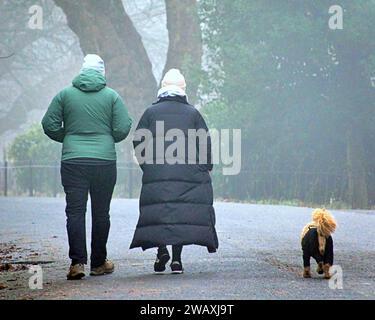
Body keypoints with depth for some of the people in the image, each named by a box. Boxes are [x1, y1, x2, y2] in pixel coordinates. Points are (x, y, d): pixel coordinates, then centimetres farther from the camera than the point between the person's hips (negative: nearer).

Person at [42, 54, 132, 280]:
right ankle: (99, 263, 16)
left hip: (73, 161, 0)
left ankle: (77, 261, -13)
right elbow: (123, 128, -3)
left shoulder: (65, 95, 5)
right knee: (101, 212, 9)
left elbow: (49, 125, 3)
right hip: (105, 161, 0)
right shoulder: (112, 96, 2)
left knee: (75, 211, -1)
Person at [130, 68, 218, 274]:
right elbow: (205, 144, 4)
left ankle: (161, 248, -15)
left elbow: (138, 142, 5)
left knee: (157, 212, 4)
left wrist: (147, 166, 13)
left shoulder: (151, 112, 7)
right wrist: (204, 169, 13)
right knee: (183, 214, 3)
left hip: (156, 175, 0)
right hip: (187, 176, 0)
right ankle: (177, 258, -1)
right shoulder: (193, 113, 7)